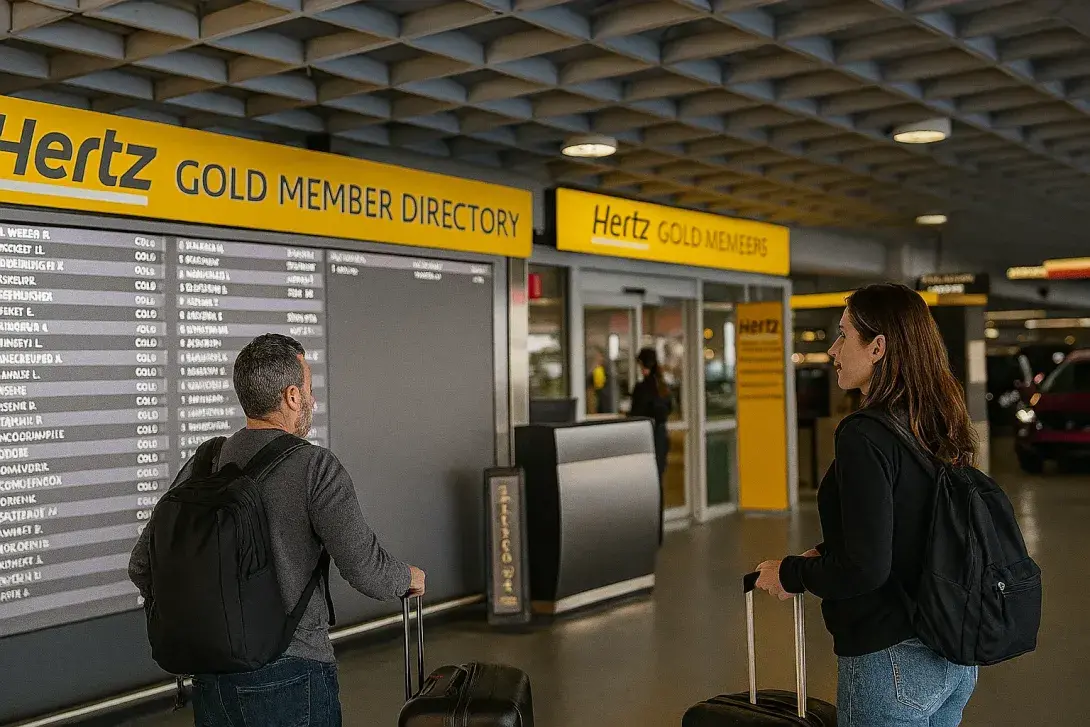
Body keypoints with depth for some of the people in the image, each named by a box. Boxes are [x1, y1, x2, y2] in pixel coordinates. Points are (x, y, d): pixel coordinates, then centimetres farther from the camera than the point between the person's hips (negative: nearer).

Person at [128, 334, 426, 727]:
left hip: (210, 682, 5)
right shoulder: (316, 468, -12)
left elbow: (142, 565, 8)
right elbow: (367, 569, -16)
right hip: (290, 677, -5)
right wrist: (409, 578, 6)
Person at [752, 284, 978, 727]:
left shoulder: (865, 437, -22)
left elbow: (865, 569, -24)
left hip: (892, 661, -8)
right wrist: (824, 555, 14)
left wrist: (791, 574, -8)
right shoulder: (940, 428, 4)